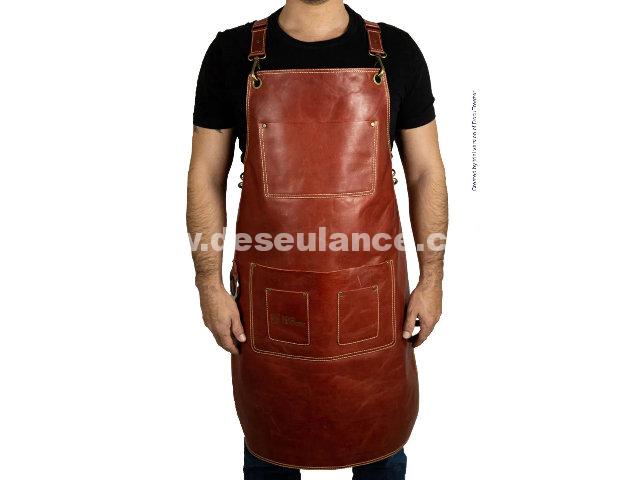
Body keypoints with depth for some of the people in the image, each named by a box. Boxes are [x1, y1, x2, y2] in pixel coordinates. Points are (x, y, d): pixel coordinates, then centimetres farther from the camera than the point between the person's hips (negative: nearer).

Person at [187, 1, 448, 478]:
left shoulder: (397, 52, 1)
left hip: (370, 289, 1)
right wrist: (210, 283, -2)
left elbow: (426, 172, 3)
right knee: (269, 438, 19)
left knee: (380, 436, 18)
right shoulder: (231, 53, 0)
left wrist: (431, 280, 0)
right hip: (270, 292, 0)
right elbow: (207, 176, 2)